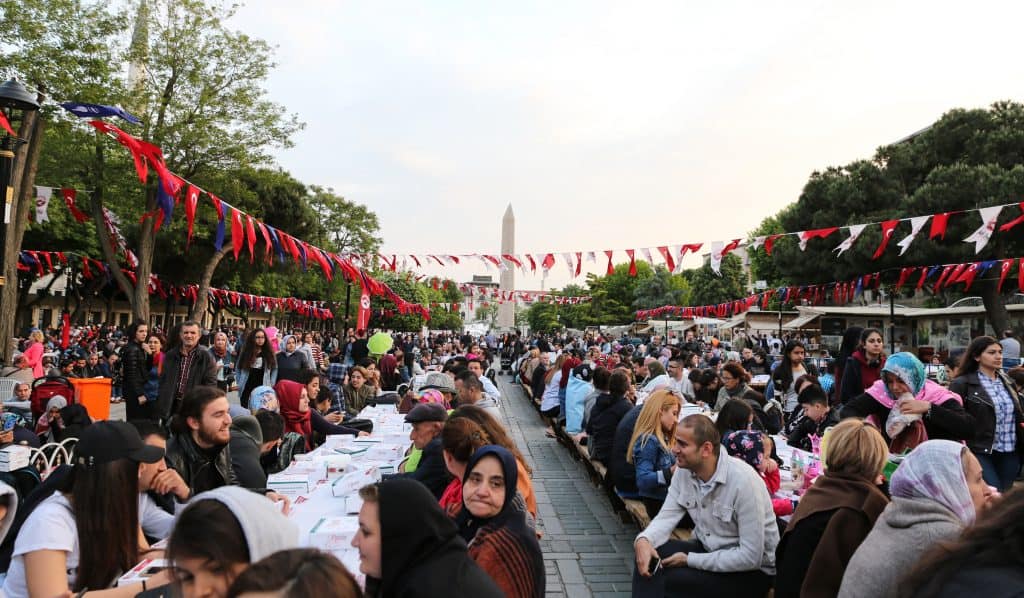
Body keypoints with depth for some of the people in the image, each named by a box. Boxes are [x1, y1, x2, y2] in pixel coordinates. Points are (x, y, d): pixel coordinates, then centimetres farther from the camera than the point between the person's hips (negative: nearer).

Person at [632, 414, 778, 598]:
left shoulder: (744, 481, -28)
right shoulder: (684, 471, -7)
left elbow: (751, 557, -26)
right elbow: (667, 517, -5)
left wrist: (689, 560, -22)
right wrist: (643, 540, -28)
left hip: (752, 570, -6)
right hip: (706, 549, 6)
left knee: (671, 582, -25)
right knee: (648, 559, -17)